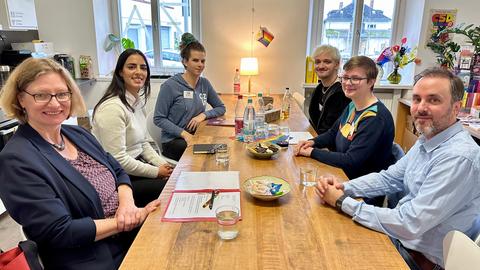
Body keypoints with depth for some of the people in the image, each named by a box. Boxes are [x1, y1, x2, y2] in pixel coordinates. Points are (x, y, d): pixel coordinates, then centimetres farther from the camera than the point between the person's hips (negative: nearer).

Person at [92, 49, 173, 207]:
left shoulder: (138, 102, 7)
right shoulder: (113, 107, -22)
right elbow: (117, 159, -24)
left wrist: (163, 164, -2)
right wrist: (156, 172, -17)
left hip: (135, 165, 8)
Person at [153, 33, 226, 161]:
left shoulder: (204, 83, 7)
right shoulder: (170, 86, -9)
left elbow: (221, 108, 14)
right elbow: (158, 119, -10)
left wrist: (203, 115, -7)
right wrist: (184, 133, -21)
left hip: (197, 136, 5)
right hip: (173, 140, -5)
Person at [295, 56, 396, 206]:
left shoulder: (377, 118, -23)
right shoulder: (352, 106, 5)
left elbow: (351, 162, -26)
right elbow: (333, 133, 18)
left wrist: (313, 152, -18)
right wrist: (313, 142, -2)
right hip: (342, 175, 8)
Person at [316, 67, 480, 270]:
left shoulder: (459, 157, -28)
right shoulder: (427, 139, 2)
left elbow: (409, 225, -28)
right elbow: (389, 178, 8)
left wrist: (343, 202, -22)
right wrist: (343, 188, -9)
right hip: (400, 234, 7)